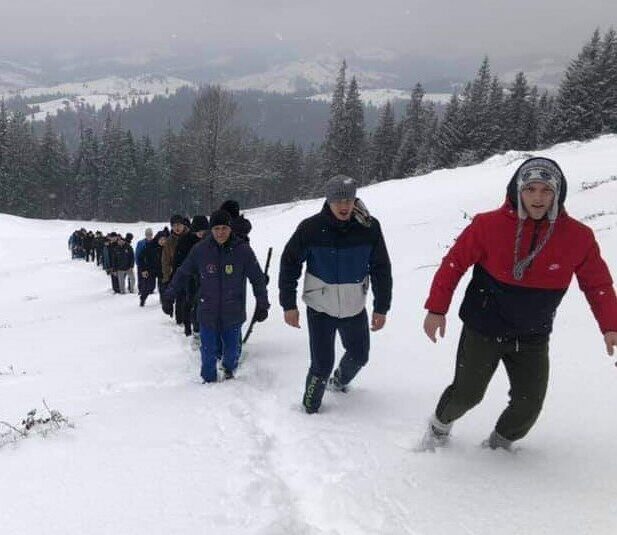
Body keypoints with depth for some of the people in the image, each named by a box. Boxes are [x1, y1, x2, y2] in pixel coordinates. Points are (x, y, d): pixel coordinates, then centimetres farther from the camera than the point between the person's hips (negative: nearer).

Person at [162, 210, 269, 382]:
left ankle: (229, 370, 44)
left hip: (234, 314, 0)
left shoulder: (243, 250, -9)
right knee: (208, 351, 5)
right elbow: (182, 273, 6)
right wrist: (169, 296, 6)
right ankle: (209, 380, 28)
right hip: (207, 313, 0)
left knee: (232, 349, 14)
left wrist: (262, 305, -2)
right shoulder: (200, 250, -6)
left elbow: (257, 278, -2)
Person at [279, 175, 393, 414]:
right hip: (320, 308, -3)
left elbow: (381, 269, -1)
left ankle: (339, 381, 52)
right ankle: (310, 409, 20)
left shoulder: (369, 228, -11)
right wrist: (289, 305, -7)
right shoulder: (311, 228, -16)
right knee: (322, 364, -4)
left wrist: (381, 307, 0)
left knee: (359, 356, 19)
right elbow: (289, 264, -6)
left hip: (355, 308, 3)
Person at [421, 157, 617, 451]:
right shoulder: (489, 225, -17)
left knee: (529, 405, 4)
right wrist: (437, 309, -9)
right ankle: (440, 426, 38)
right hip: (482, 330, -2)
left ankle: (500, 443, 35)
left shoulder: (578, 237, -11)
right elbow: (454, 263, -9)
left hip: (533, 338, 2)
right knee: (467, 393, 5)